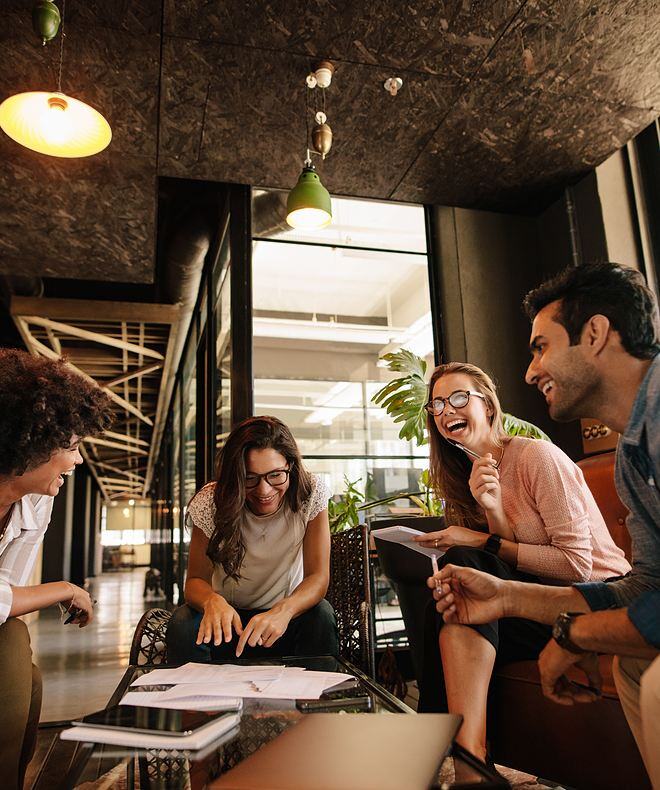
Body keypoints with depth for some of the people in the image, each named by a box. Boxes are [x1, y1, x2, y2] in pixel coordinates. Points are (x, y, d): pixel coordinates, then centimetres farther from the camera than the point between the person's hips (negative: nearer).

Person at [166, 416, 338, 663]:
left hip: (287, 619, 0)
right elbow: (196, 579, -14)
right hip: (229, 616, 0)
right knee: (183, 623, -29)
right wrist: (212, 601, -40)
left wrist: (284, 610, -41)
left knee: (320, 614, -31)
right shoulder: (211, 502, -19)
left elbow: (318, 577, -20)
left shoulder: (311, 492, -19)